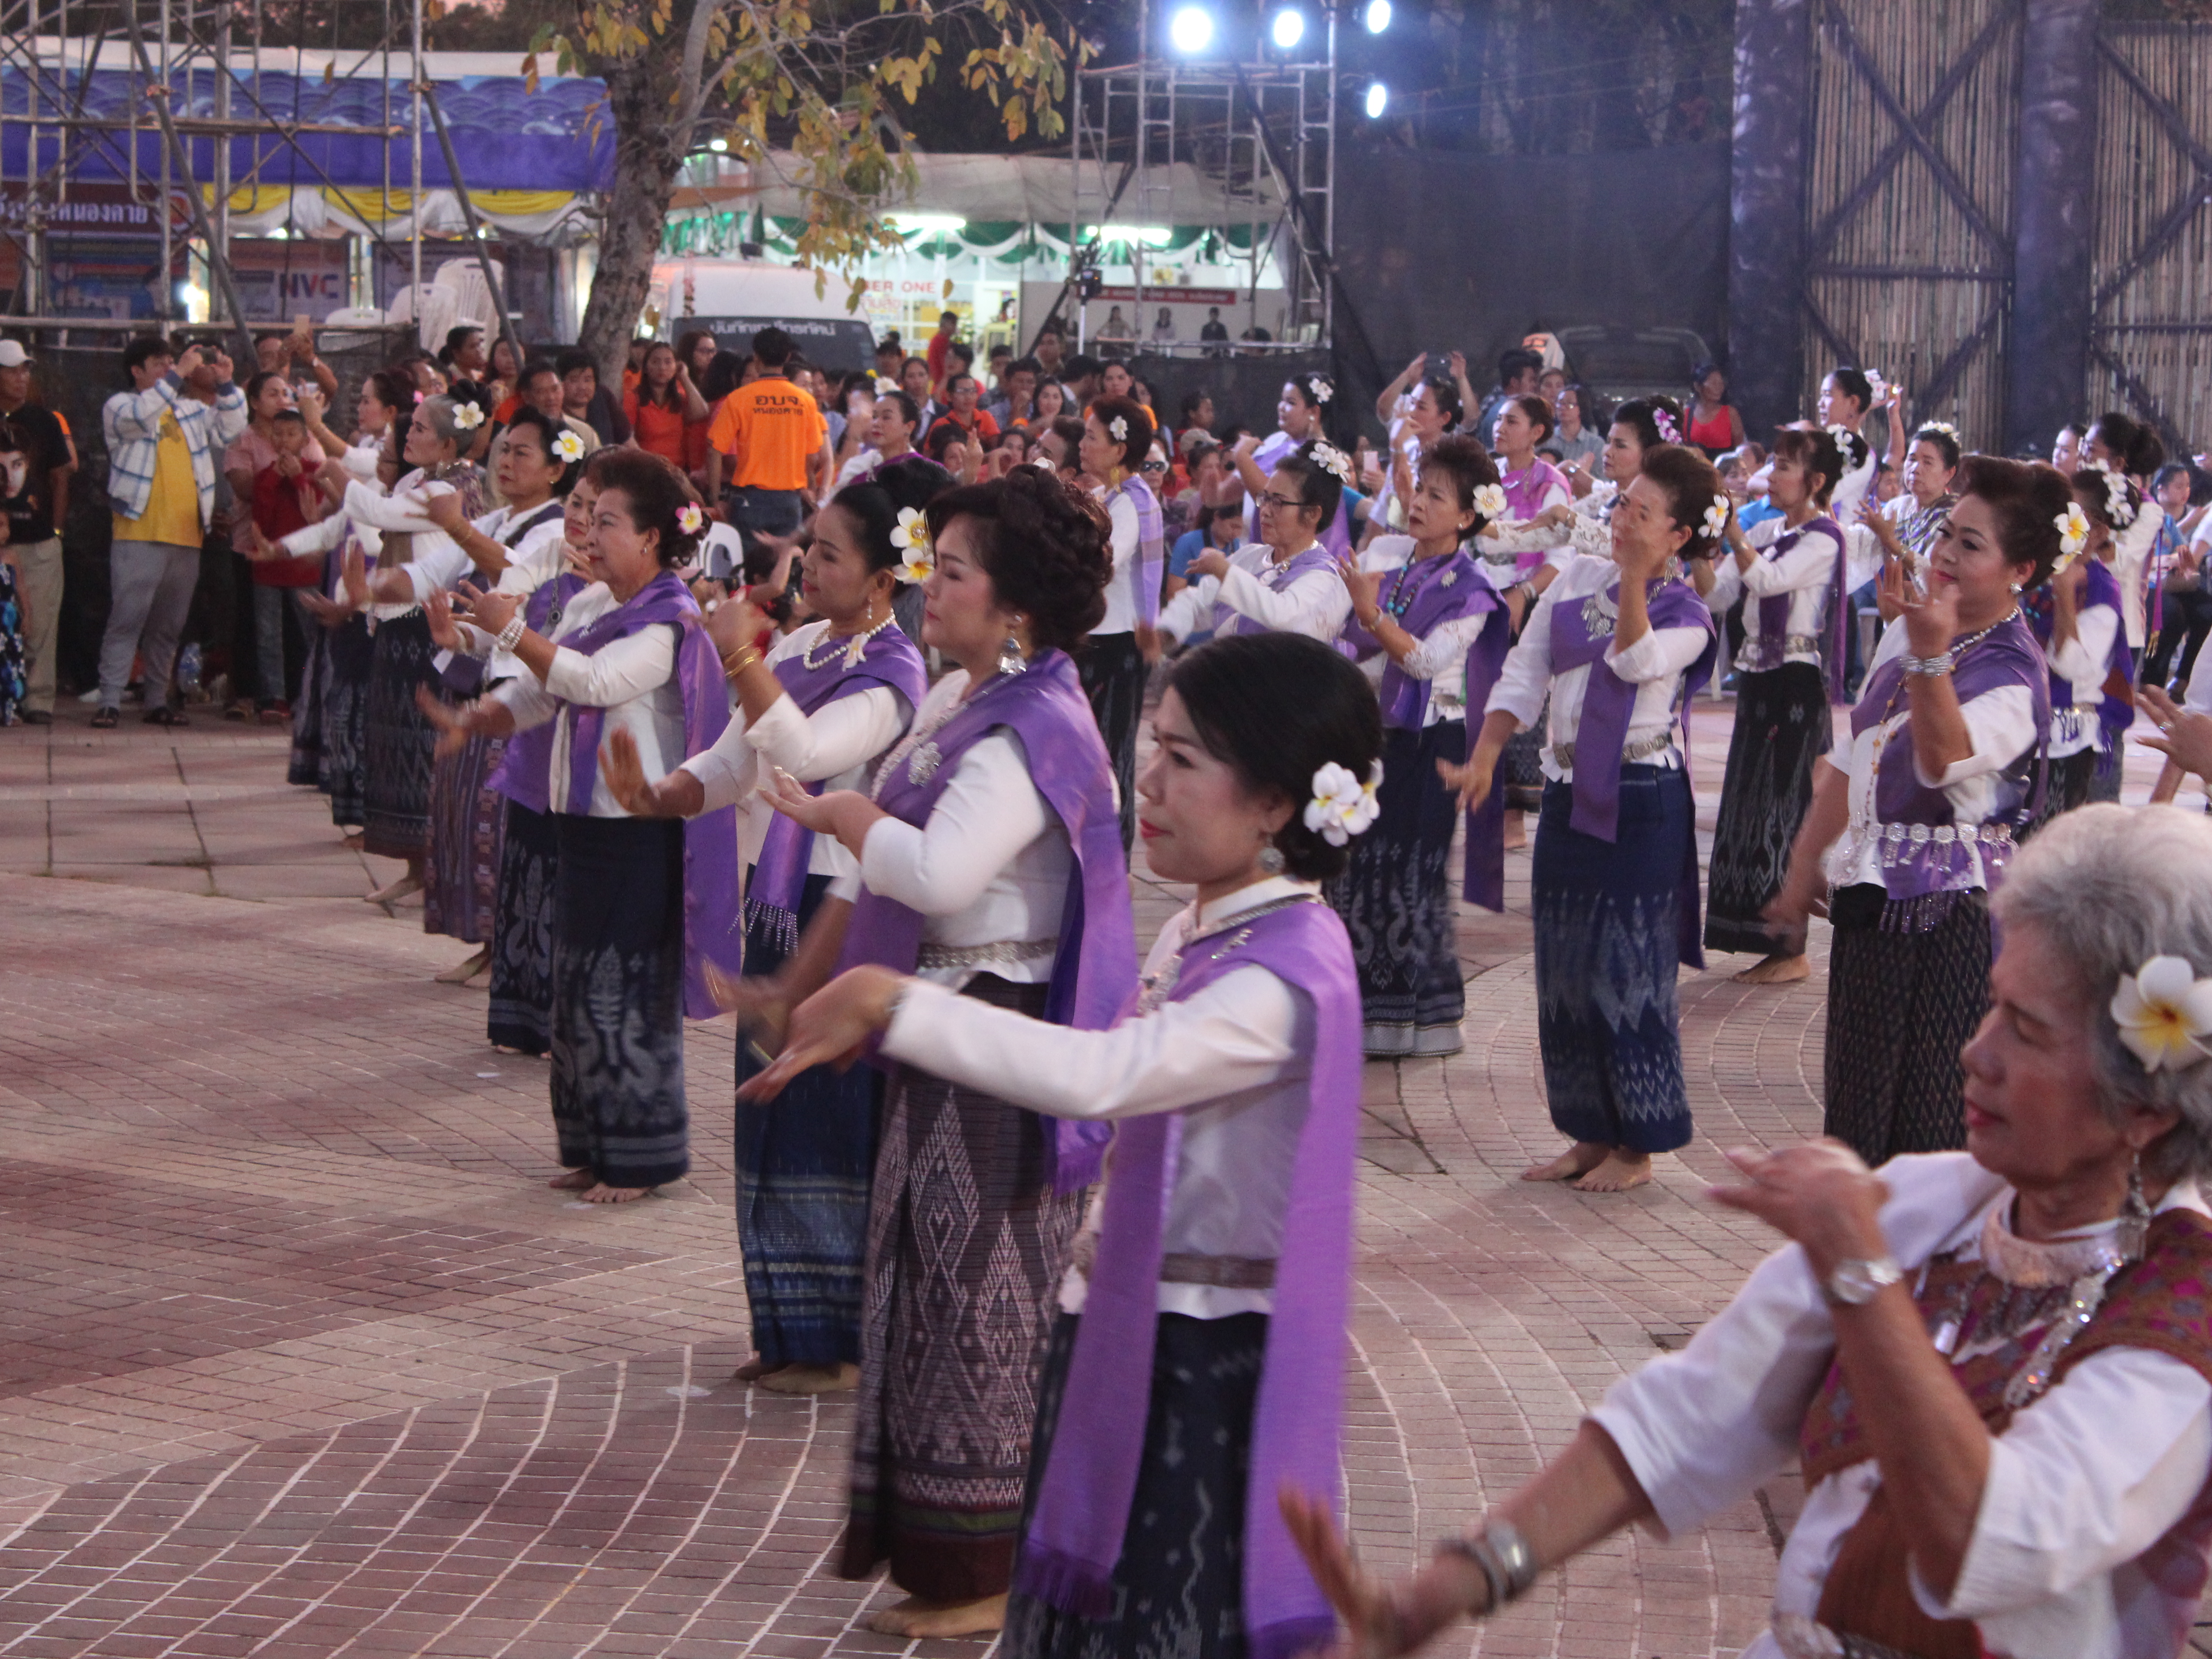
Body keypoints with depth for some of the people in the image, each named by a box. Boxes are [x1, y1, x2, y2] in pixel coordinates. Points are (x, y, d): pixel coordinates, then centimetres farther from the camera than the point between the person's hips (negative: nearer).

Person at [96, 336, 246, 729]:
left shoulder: (191, 409, 19)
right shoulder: (119, 406, 4)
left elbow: (230, 429, 11)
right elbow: (138, 417, -18)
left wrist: (224, 384, -1)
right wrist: (177, 377, -20)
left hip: (186, 535, 5)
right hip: (139, 534, -5)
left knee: (169, 625, 10)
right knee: (127, 618, -10)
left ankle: (159, 701, 17)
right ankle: (110, 701, -10)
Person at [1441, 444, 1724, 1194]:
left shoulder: (1685, 613, -5)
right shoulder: (1575, 583, 8)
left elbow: (1636, 661, -26)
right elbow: (1522, 679, 8)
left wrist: (1637, 571, -31)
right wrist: (1483, 758, -4)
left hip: (1642, 803, -6)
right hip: (1569, 795, 6)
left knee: (1629, 965, -4)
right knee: (1564, 967, 9)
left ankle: (1637, 1145, 7)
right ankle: (1591, 1132, 20)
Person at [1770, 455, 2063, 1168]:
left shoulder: (2015, 675, -15)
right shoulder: (1909, 625, 10)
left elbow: (1946, 762, -35)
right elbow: (1852, 759, 17)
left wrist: (1931, 656, -46)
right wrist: (1807, 863, 18)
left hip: (1948, 905, -8)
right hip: (1868, 887, 8)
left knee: (1930, 1114, -6)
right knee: (1857, 1094, 14)